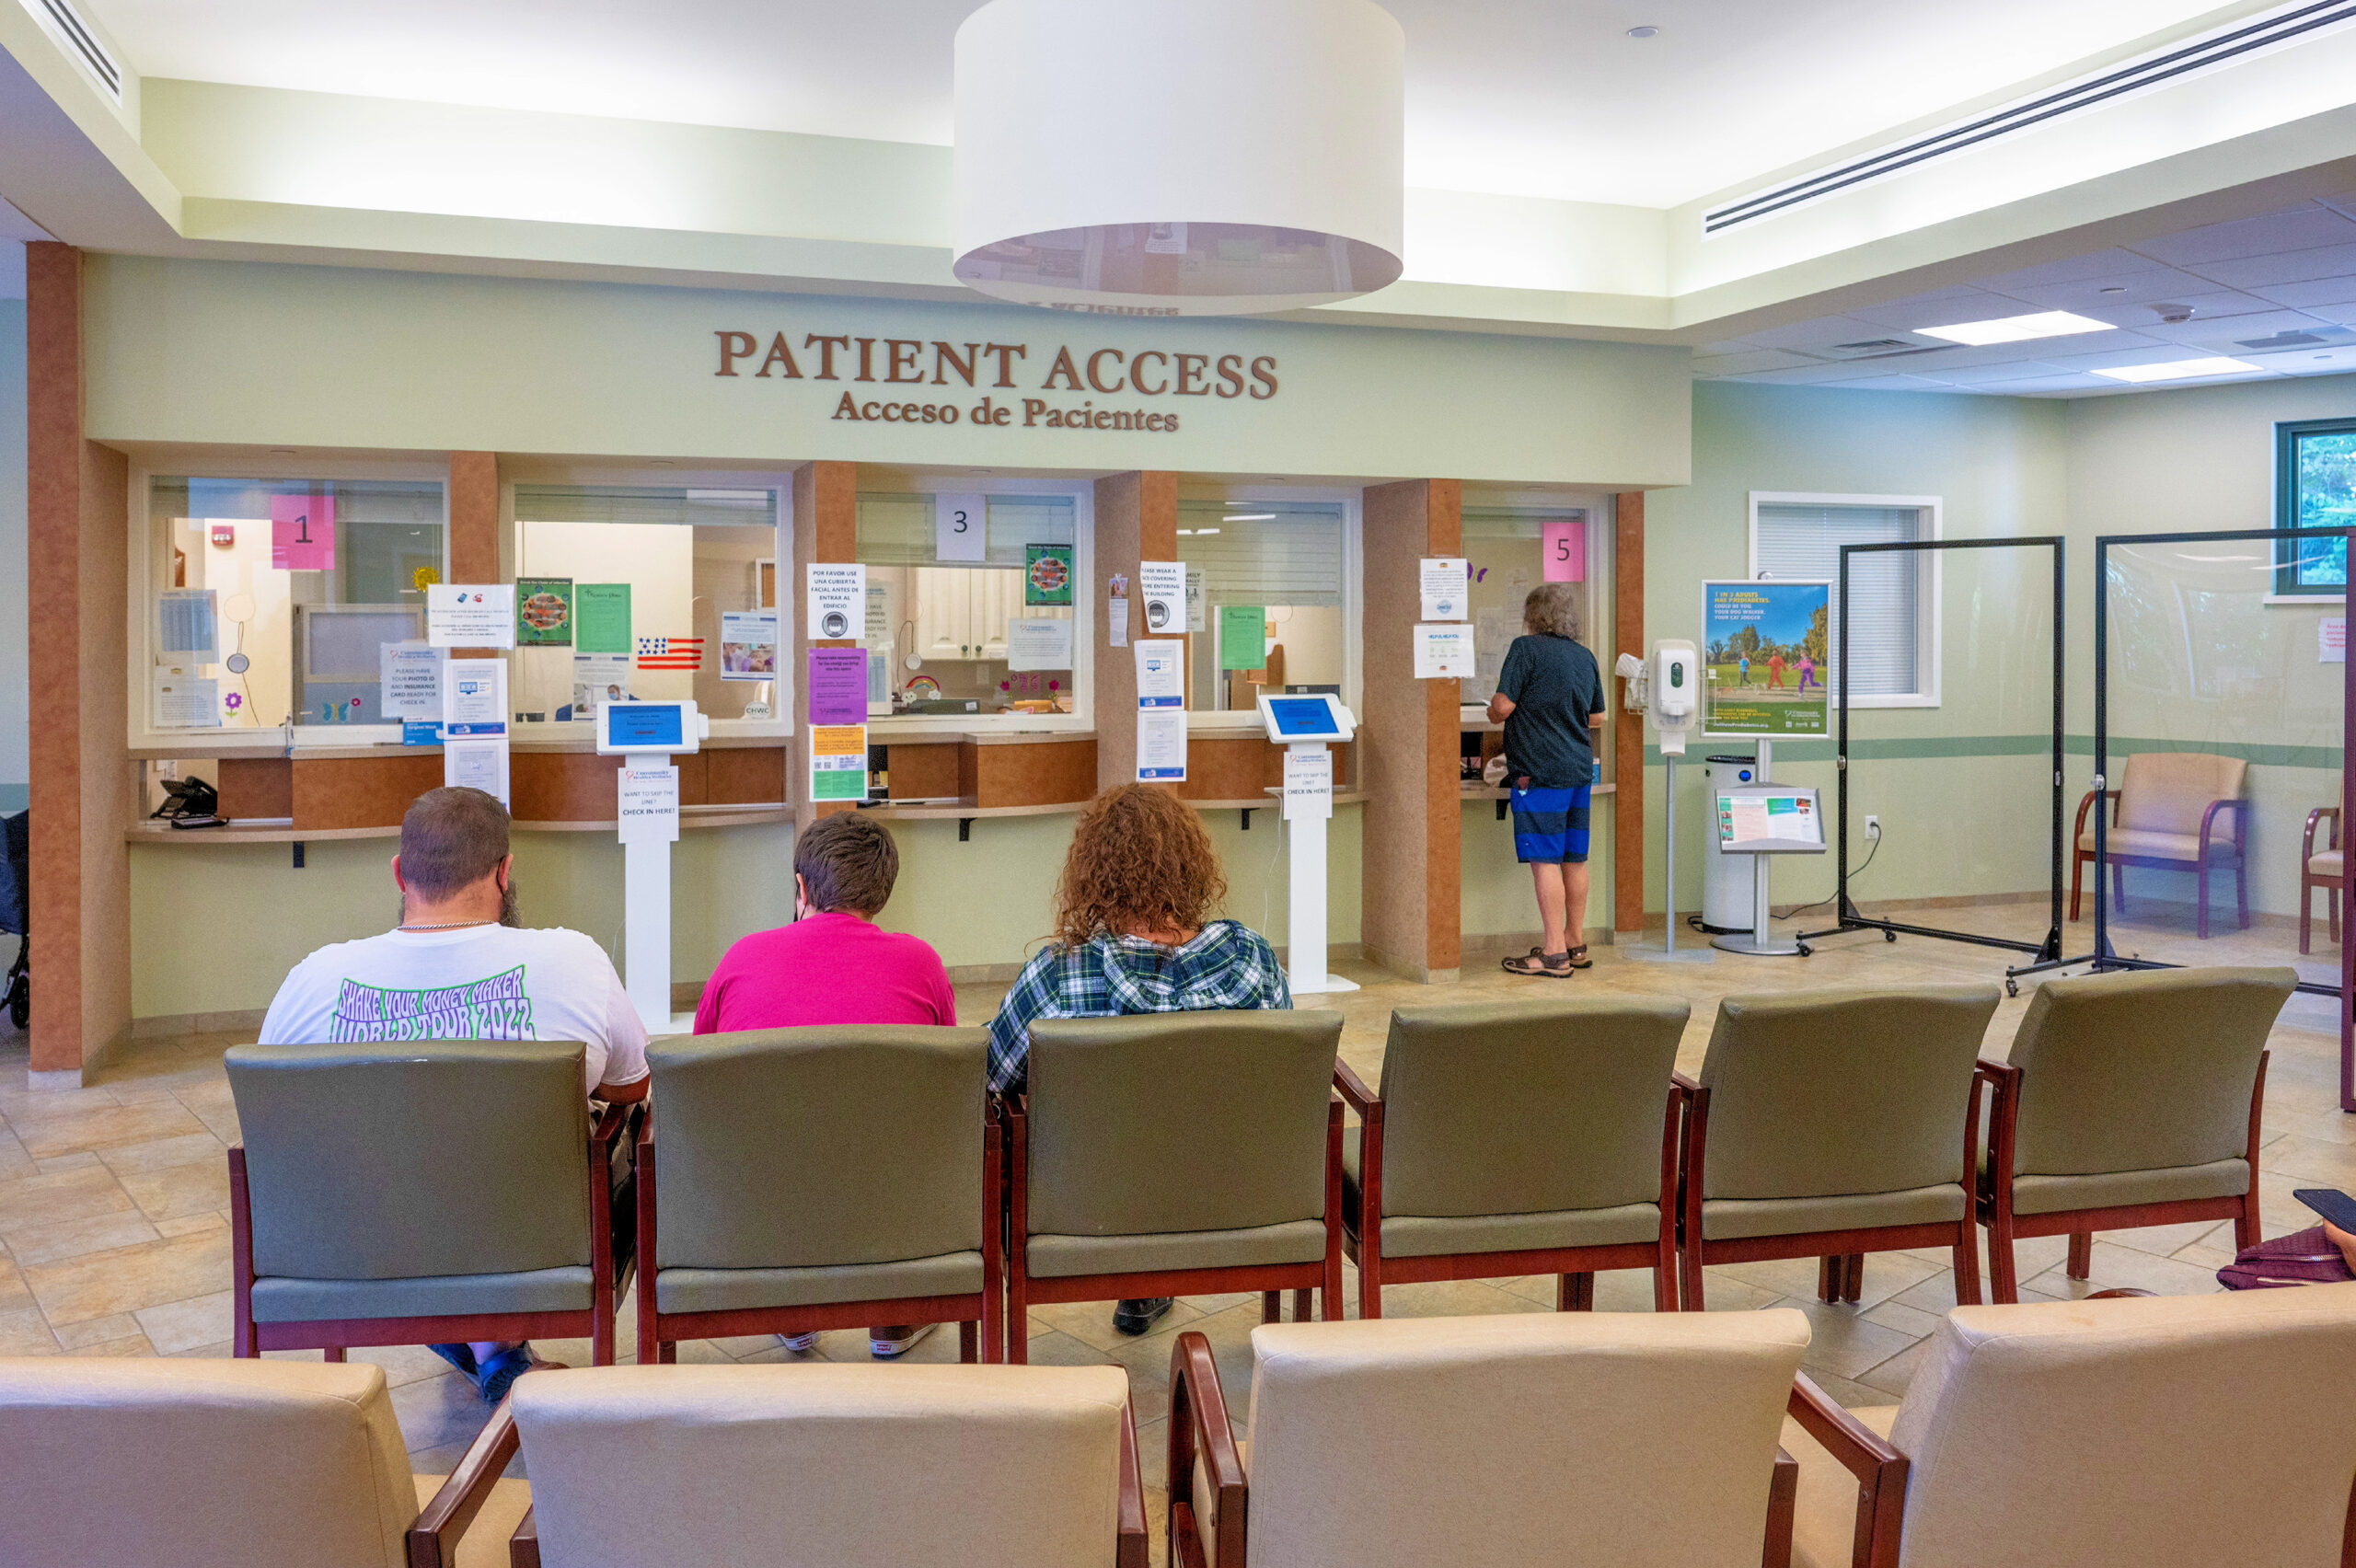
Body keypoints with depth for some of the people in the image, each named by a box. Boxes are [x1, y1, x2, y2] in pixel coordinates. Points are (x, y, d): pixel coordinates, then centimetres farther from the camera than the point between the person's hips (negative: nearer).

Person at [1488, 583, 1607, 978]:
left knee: (1545, 860, -5)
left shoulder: (1526, 649, -8)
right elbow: (1597, 716, 20)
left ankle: (1554, 954, -5)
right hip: (1580, 769, 7)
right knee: (1574, 859, 12)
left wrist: (1493, 713, 10)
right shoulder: (1585, 657, 12)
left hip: (1540, 771, -7)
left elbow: (1502, 707, -12)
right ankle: (1575, 944, 21)